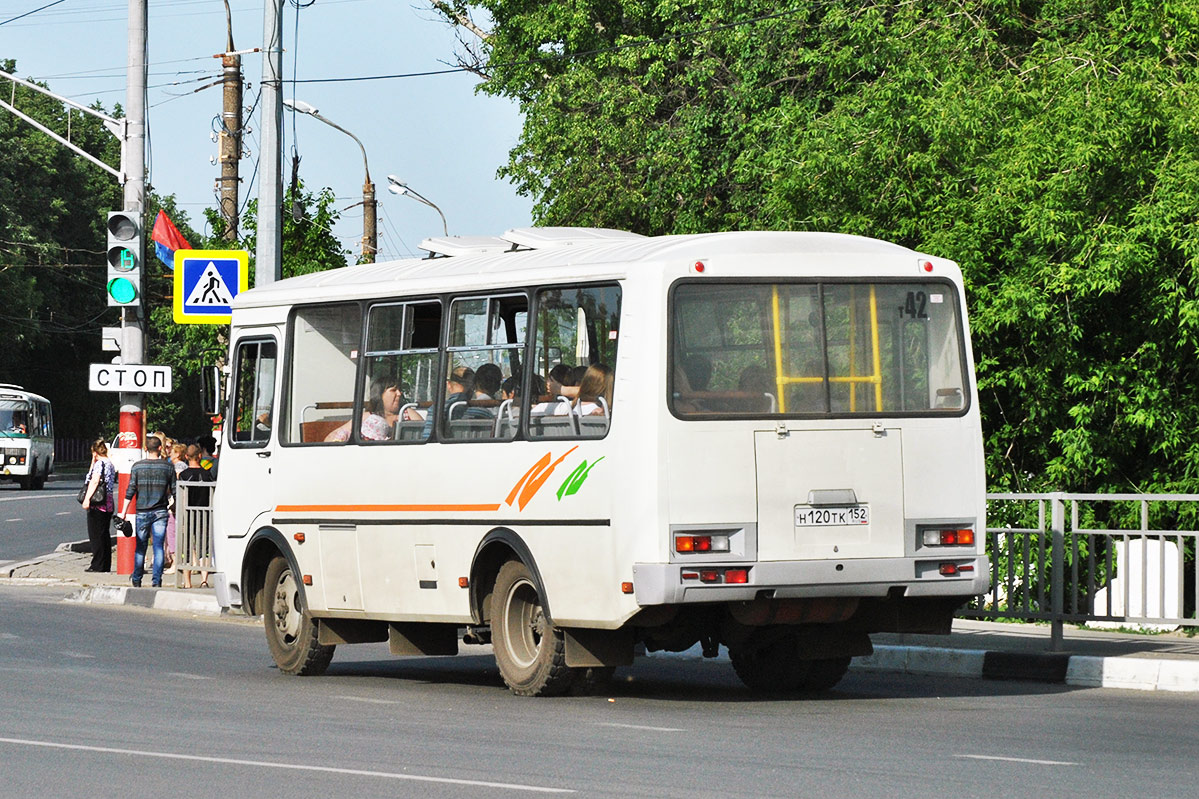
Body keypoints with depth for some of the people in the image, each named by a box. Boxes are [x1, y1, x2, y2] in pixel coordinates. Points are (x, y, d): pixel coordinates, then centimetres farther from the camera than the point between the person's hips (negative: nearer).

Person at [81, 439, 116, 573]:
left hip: (98, 505, -9)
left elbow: (94, 481, -22)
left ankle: (98, 565, -4)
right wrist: (93, 462, 19)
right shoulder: (111, 464, 16)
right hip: (109, 504, 9)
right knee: (105, 535, 13)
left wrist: (87, 498, -25)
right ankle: (106, 565, 15)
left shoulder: (99, 464, -11)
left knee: (96, 535, -4)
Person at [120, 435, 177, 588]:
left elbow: (130, 491, -2)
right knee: (158, 547, 1)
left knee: (140, 547, 10)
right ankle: (156, 581, -6)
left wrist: (124, 512, 3)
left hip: (142, 512, 0)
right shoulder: (168, 466, -1)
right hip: (160, 512, 0)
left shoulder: (137, 466, -1)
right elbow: (174, 490, 2)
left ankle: (137, 581, 18)